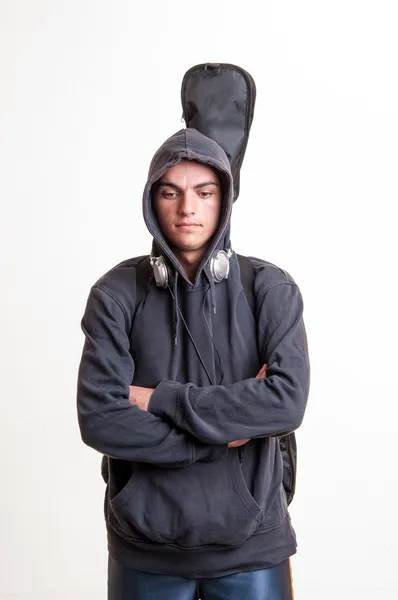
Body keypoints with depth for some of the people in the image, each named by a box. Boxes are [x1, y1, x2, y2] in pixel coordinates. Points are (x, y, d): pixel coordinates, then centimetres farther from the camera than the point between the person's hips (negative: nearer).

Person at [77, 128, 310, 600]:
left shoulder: (271, 290, -5)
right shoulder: (117, 293, -6)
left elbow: (288, 402, -17)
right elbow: (100, 419, -14)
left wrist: (161, 398, -16)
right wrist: (225, 433, -15)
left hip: (250, 543, 0)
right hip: (144, 547, 0)